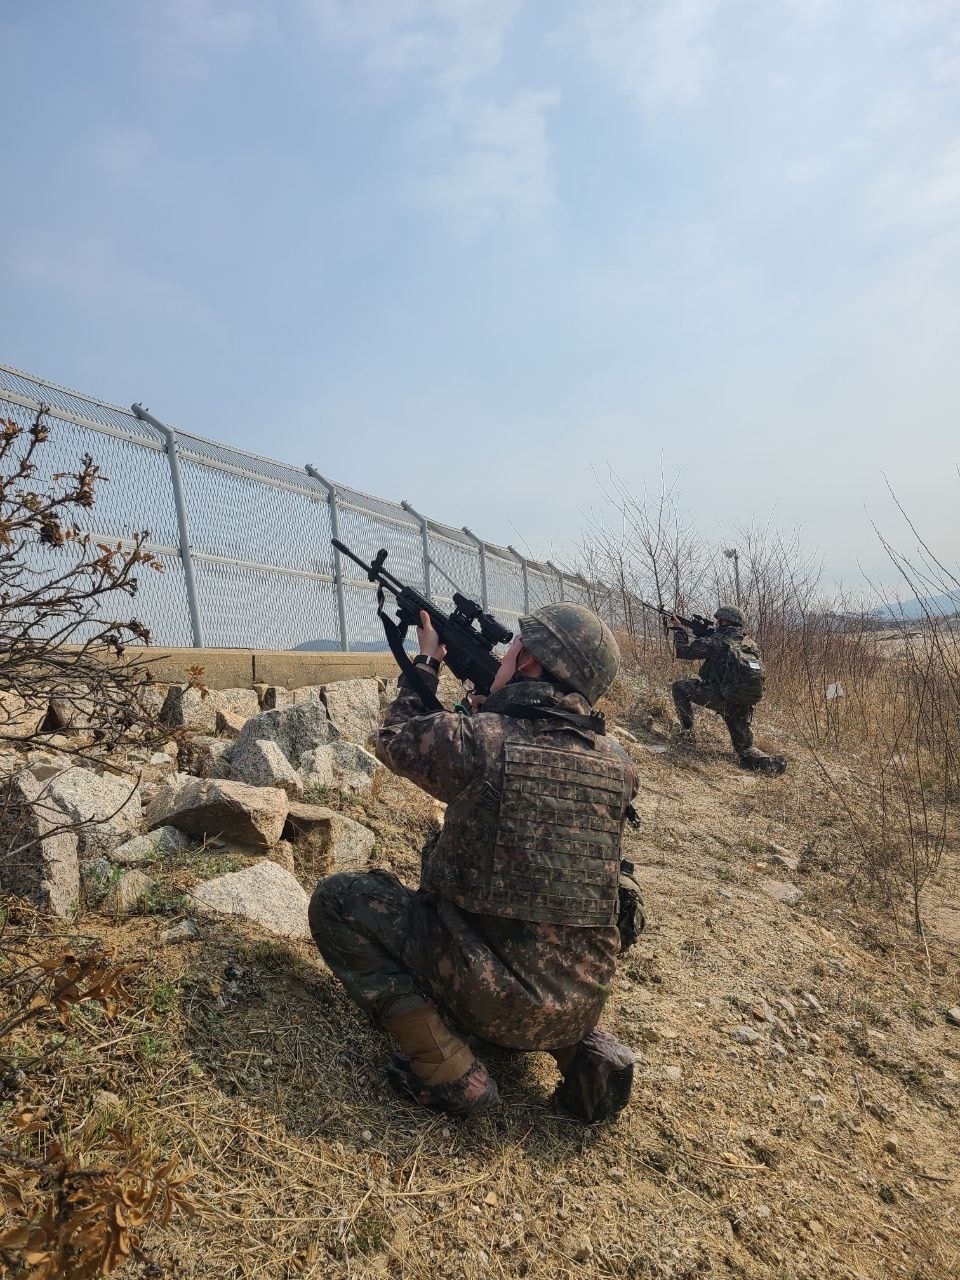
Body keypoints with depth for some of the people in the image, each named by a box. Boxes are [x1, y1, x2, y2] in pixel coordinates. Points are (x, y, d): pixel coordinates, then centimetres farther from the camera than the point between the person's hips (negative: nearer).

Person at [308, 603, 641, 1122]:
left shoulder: (480, 740, -18)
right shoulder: (617, 763, -3)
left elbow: (395, 740, 4)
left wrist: (427, 662, 18)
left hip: (491, 1001, -5)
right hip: (582, 1005, 6)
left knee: (336, 898, 6)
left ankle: (447, 1066, -1)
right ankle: (582, 1047, 13)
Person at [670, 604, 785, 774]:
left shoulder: (717, 641, -6)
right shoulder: (750, 643, 14)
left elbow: (683, 651, -2)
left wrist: (679, 630, 16)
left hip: (722, 698, -6)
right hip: (745, 706, 6)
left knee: (679, 687, 11)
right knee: (744, 747, 19)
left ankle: (686, 730, 9)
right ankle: (772, 764, -7)